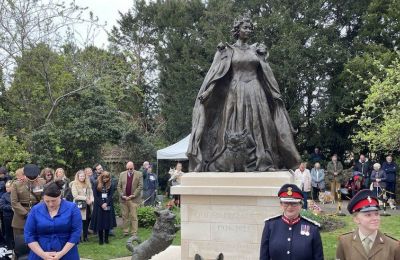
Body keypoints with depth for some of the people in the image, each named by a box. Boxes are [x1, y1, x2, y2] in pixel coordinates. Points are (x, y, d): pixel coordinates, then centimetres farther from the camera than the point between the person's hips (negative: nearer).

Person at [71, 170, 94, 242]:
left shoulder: (88, 184, 14)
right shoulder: (74, 184, -4)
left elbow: (91, 193, 11)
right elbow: (75, 196, -11)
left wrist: (91, 200, -9)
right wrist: (85, 198, -13)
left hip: (88, 205, 5)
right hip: (79, 206, -5)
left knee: (87, 221, 7)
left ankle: (85, 236, 18)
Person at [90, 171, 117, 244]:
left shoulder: (111, 184, 3)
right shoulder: (96, 184, -1)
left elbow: (111, 195, -1)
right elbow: (95, 195, -4)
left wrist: (106, 203, -14)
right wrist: (101, 204, -11)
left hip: (108, 205, 1)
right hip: (98, 205, -1)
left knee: (108, 221, 2)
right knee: (99, 221, -1)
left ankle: (106, 238, 10)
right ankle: (100, 239, 7)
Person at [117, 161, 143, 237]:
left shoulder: (139, 174, 0)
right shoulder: (122, 174, 9)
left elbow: (140, 186, -5)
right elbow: (119, 186, 8)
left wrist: (133, 195, -11)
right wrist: (122, 195, -5)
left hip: (134, 199, -3)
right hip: (123, 199, 3)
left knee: (134, 217, -2)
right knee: (124, 216, 7)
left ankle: (134, 233, 2)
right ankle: (125, 231, 16)